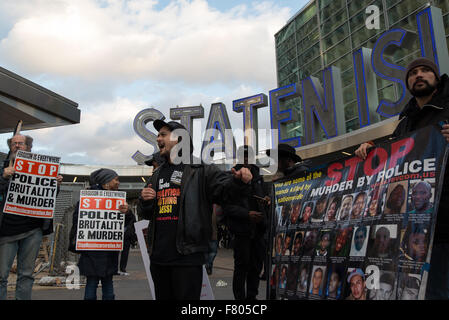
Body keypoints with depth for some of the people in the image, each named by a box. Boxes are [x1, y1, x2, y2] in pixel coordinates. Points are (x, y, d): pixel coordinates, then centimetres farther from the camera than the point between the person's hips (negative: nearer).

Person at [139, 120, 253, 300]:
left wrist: (238, 180, -38)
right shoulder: (156, 176, 16)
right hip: (158, 257, 6)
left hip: (187, 258, -6)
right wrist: (145, 201, 1)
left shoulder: (200, 171, -2)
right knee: (163, 297, 19)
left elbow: (225, 187, -16)